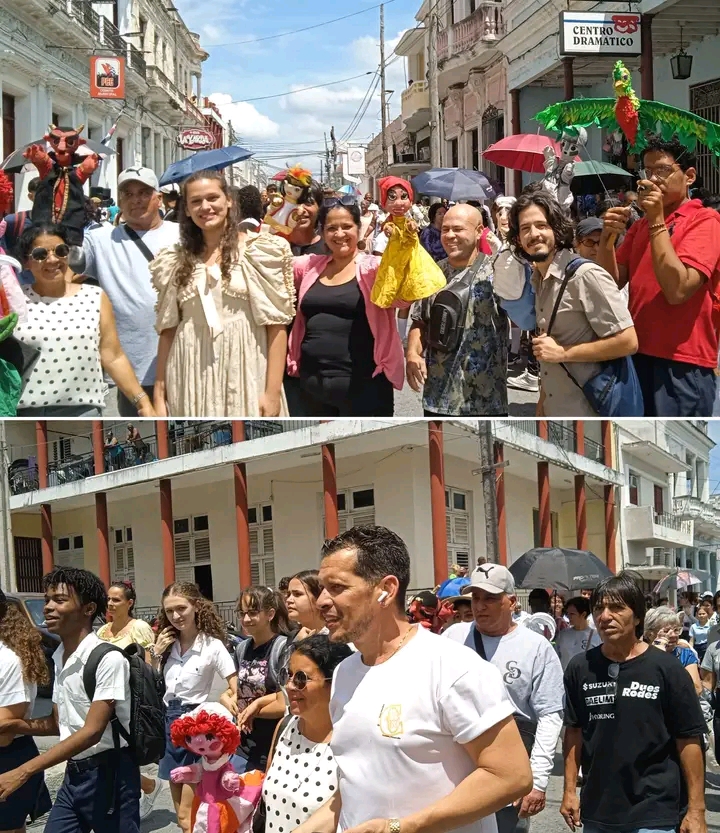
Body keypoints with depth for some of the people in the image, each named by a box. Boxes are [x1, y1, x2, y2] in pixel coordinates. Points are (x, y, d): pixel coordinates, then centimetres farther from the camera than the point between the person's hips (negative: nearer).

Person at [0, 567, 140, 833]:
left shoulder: (107, 659, -17)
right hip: (73, 774, 7)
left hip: (108, 774, -7)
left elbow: (92, 732, -22)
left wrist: (22, 773, -26)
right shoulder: (59, 658, 8)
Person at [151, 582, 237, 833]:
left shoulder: (212, 645, -11)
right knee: (182, 813, 12)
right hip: (168, 720, 6)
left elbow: (236, 688, -10)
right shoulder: (166, 644, 5)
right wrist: (155, 654, -1)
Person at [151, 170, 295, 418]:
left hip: (244, 374, -3)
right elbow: (167, 330, 12)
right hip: (192, 379, 3)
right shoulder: (176, 261, 12)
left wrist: (273, 391, -13)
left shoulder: (259, 251, 0)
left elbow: (276, 325, -5)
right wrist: (159, 393, 6)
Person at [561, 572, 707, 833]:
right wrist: (570, 790, 5)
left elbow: (689, 740, -6)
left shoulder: (665, 668, -7)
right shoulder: (580, 667, 2)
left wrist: (696, 809, -8)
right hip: (596, 811, 3)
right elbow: (574, 732, 10)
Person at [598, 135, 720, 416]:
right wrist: (607, 238, -9)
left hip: (682, 364, -7)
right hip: (639, 355, 7)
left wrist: (657, 221, -17)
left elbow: (677, 290, -19)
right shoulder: (640, 225, 15)